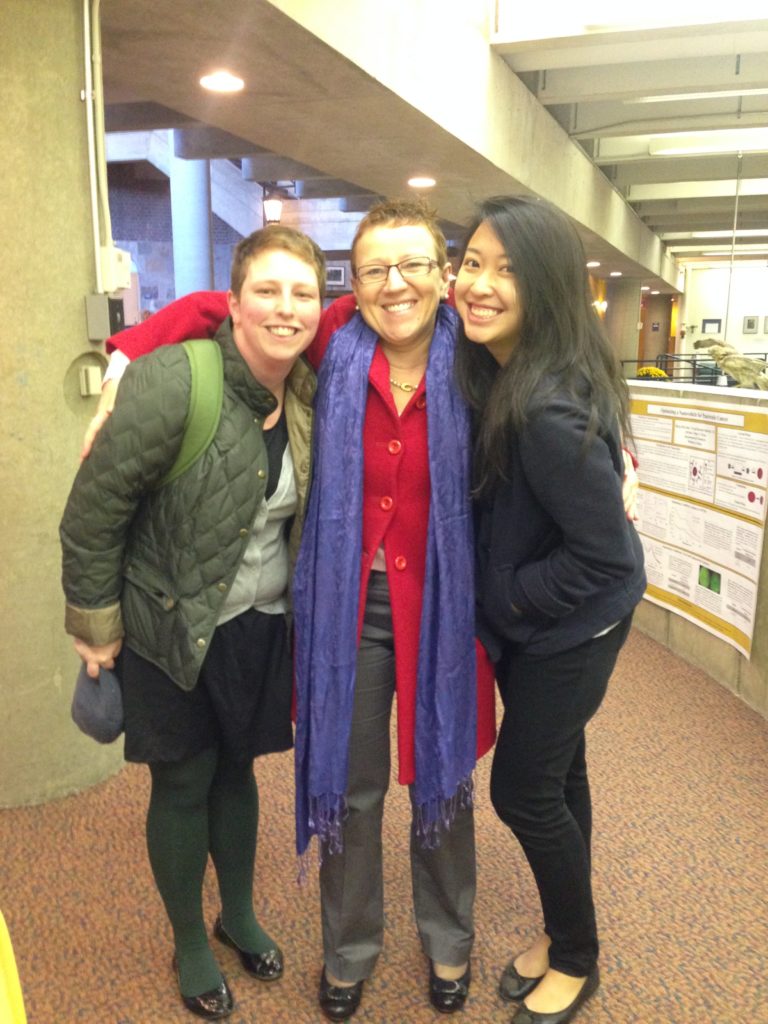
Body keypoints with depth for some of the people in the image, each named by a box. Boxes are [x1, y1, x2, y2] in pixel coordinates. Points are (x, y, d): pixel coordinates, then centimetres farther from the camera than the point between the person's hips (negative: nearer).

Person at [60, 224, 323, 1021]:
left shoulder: (308, 396, -5)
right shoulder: (173, 385, -23)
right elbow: (92, 513, -16)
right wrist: (96, 626, -10)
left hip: (264, 625, 5)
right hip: (174, 632, -4)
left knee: (236, 768, 20)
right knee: (184, 783, 13)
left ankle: (239, 915, 44)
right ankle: (189, 944, 38)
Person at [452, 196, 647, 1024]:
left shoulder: (549, 410, -31)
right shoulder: (491, 366, -5)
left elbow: (604, 557, -27)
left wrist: (500, 600, -16)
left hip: (571, 624, -8)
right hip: (521, 616, 8)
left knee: (522, 790, 6)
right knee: (554, 775, 21)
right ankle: (560, 934, 43)